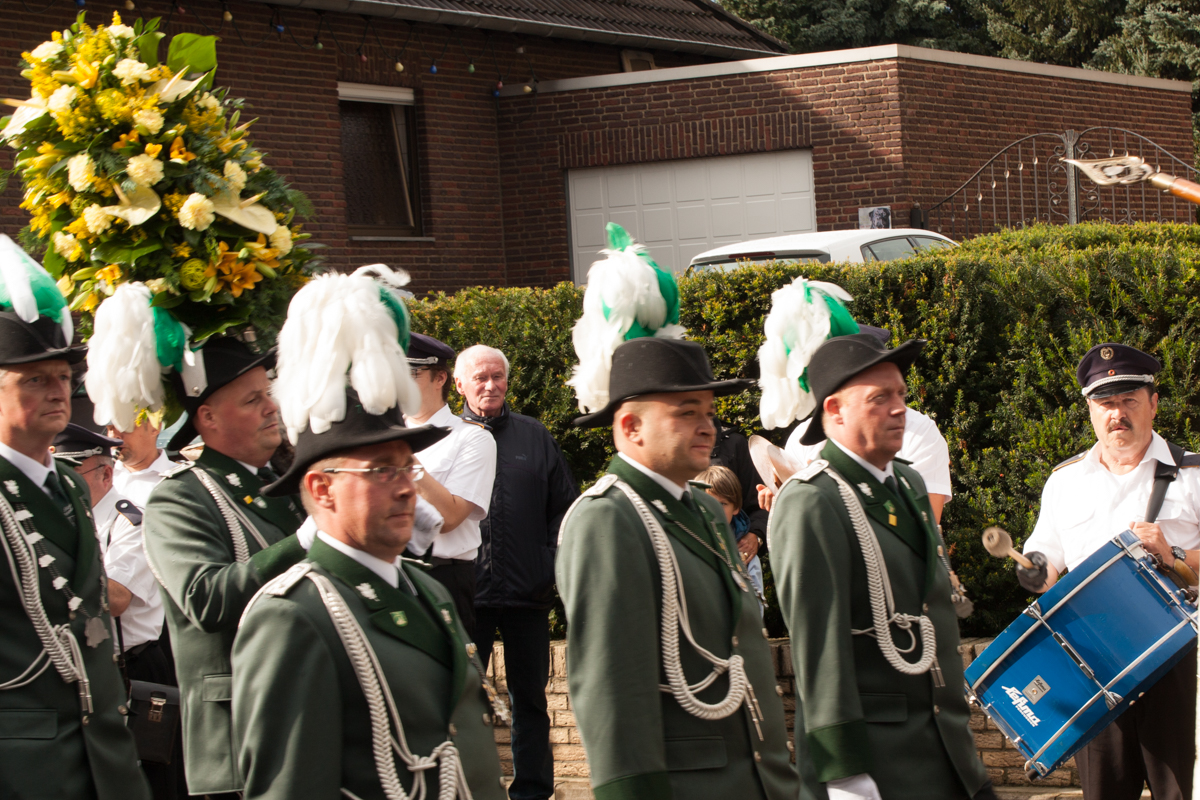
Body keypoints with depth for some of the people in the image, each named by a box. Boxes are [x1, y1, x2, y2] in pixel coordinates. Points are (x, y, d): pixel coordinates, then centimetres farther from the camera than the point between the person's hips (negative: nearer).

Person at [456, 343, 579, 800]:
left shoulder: (535, 437, 9)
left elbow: (565, 505, 11)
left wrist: (554, 560, -1)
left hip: (528, 591, 2)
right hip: (465, 589, -2)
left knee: (529, 697, 7)